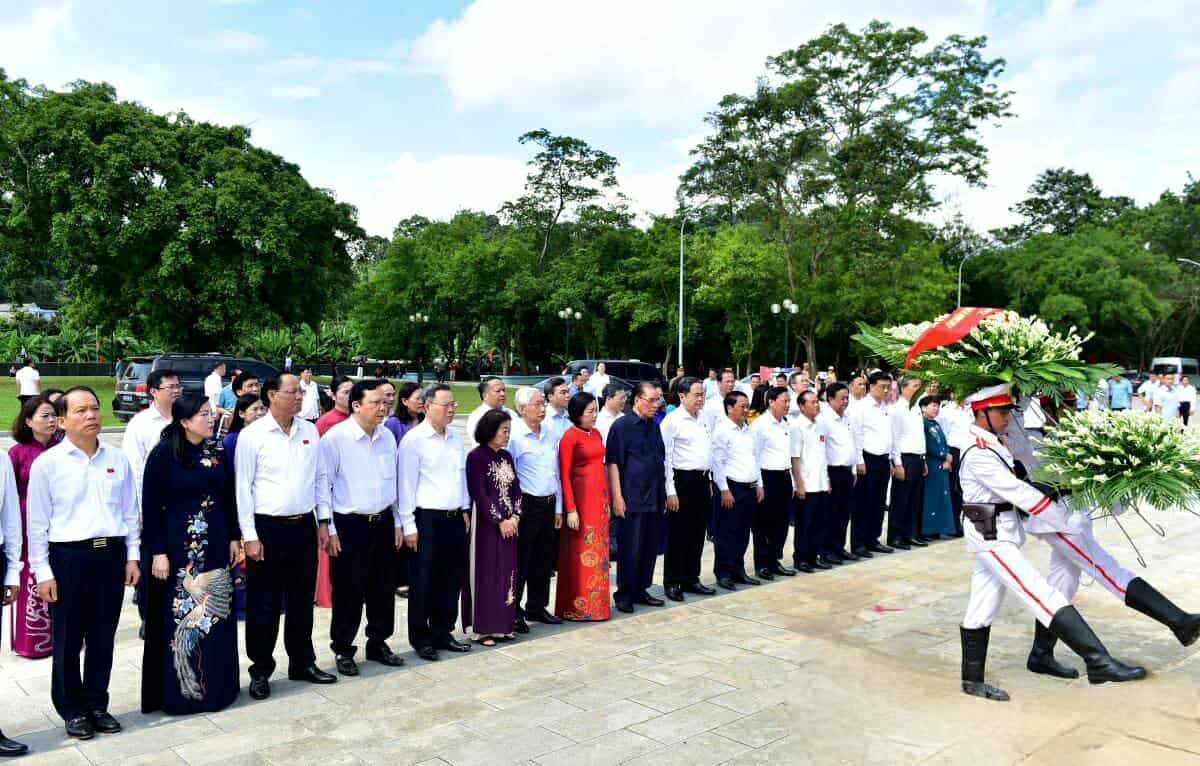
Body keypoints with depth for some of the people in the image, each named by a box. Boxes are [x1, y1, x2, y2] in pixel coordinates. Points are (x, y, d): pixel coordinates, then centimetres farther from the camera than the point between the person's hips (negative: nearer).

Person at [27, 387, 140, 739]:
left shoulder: (117, 459, 5)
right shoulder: (47, 463, -4)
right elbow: (37, 522, -3)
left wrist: (132, 556, 6)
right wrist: (43, 572, -5)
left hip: (111, 554, 3)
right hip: (68, 556, -3)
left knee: (103, 637, 12)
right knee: (68, 639, 8)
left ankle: (97, 704, 27)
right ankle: (72, 709, 24)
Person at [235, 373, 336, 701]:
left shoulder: (309, 431, 6)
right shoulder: (252, 435, -7)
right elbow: (243, 487, -7)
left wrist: (322, 523, 10)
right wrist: (250, 536, -10)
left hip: (304, 526, 4)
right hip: (267, 527, -4)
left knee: (302, 599, 14)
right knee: (264, 604, 5)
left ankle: (302, 662, 28)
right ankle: (261, 670, 19)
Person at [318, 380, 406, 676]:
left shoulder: (388, 436, 6)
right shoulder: (335, 437, -12)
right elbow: (323, 483, -10)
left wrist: (397, 522, 13)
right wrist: (328, 528, -12)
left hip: (383, 522, 5)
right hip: (349, 525, -5)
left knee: (383, 588, 14)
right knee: (348, 591, 3)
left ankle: (378, 643, 30)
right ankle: (343, 649, 20)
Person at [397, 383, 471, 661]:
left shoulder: (456, 438, 12)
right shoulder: (414, 439, -9)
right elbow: (406, 484, -10)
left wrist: (465, 509, 14)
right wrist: (409, 525, -12)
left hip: (455, 518, 6)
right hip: (427, 519, -6)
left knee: (451, 579, 12)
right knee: (424, 582, 3)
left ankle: (443, 633, 25)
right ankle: (421, 638, 16)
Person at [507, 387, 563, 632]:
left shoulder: (550, 434, 10)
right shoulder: (514, 436, -11)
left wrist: (558, 508, 14)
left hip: (549, 504, 7)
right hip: (526, 504, -7)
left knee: (544, 560, 15)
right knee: (520, 561, 1)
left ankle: (536, 607, 29)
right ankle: (513, 612, 13)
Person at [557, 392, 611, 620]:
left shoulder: (596, 433, 12)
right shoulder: (570, 437, -9)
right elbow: (564, 475, -10)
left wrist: (607, 499, 12)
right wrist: (571, 509, -15)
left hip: (600, 496, 7)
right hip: (581, 496, -7)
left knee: (598, 550, 10)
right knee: (581, 552, -1)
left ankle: (596, 603, 19)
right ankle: (578, 606, 9)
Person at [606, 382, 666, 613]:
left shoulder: (654, 427, 12)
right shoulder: (622, 426, -8)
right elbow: (613, 463, -10)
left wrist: (664, 492, 17)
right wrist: (617, 498, -14)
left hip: (655, 498, 7)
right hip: (632, 499, -7)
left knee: (650, 547, 12)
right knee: (631, 548, -1)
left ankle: (640, 590, 24)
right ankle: (624, 594, 12)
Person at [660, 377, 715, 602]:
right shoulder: (672, 421, -10)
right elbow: (665, 457, -12)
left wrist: (708, 481, 14)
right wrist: (670, 491, -15)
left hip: (702, 480, 7)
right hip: (683, 480, -7)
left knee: (697, 533, 13)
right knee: (678, 535, 1)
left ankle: (691, 579, 24)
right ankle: (672, 583, 11)